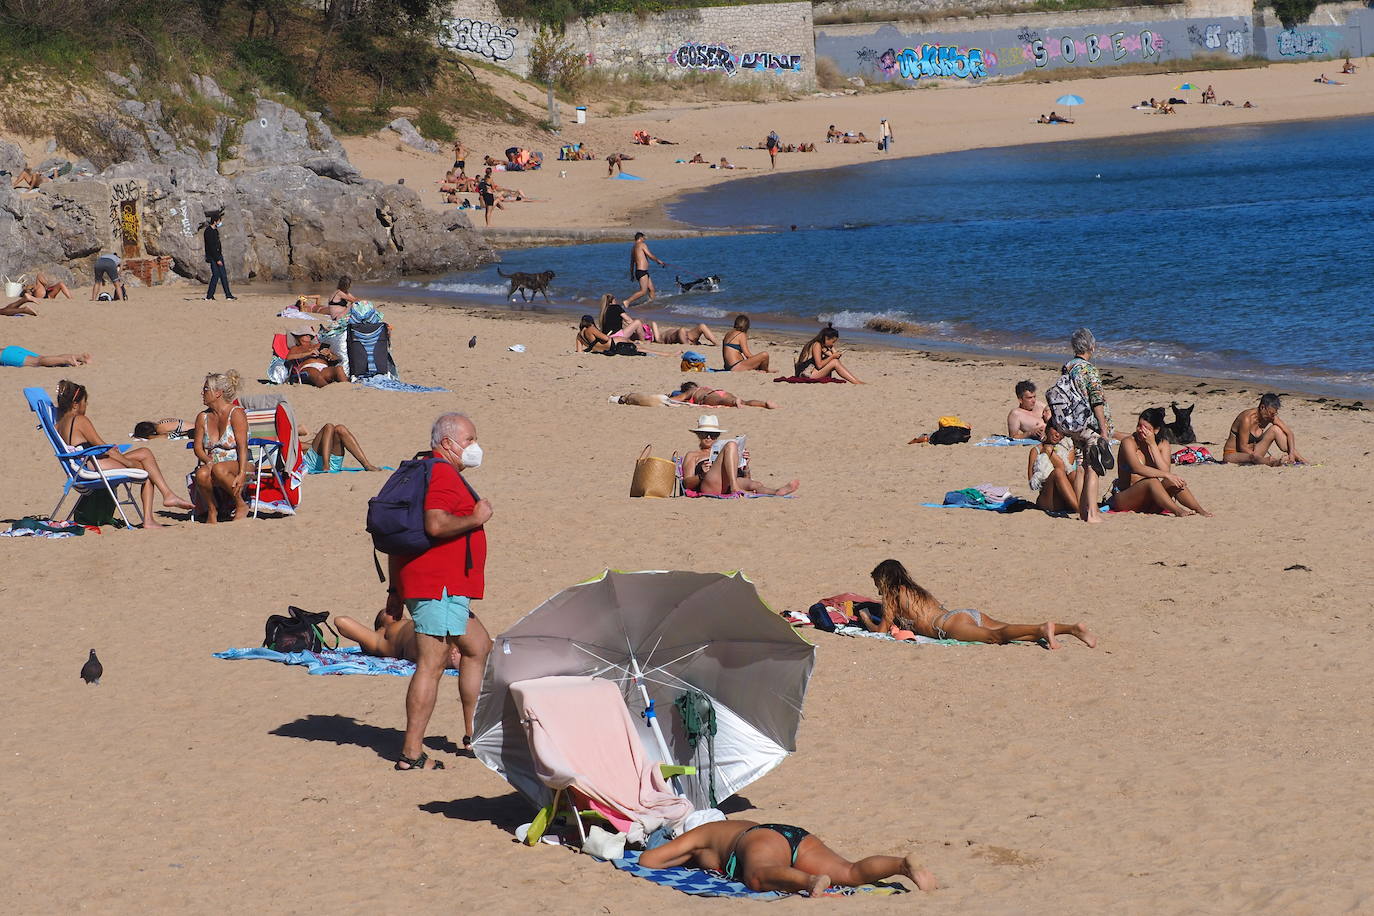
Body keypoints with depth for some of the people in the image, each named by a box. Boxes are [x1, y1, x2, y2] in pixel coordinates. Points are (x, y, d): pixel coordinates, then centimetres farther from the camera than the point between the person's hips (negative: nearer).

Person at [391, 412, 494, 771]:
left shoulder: (422, 472, 22)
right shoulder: (443, 475, -11)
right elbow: (435, 524, -28)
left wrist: (396, 588, 23)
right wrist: (476, 518, -13)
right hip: (439, 585, -11)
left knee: (478, 646, 22)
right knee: (431, 664, -11)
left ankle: (472, 733, 27)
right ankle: (411, 754, -12)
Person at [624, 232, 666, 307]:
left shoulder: (633, 247, 18)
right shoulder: (642, 244, -7)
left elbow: (632, 262, 24)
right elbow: (651, 256, -9)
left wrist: (632, 274, 29)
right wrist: (658, 261, 8)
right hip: (642, 271, -10)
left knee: (651, 289, 11)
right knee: (643, 291, -15)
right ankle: (627, 301, -19)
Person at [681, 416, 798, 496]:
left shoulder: (721, 452, 40)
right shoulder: (692, 456, 29)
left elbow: (746, 479, 31)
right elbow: (687, 483, 10)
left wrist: (745, 464, 11)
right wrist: (701, 475, -10)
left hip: (726, 487, 4)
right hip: (708, 486, -4)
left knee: (754, 484, -31)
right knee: (731, 445, -20)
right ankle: (735, 487, -43)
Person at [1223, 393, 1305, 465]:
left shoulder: (1271, 416, -5)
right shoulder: (1247, 418, -26)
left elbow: (1289, 432, 0)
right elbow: (1243, 447, -25)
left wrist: (1291, 452, -17)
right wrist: (1267, 460, -31)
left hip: (1251, 453, 7)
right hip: (1232, 455, -7)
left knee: (1275, 429, -1)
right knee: (1254, 456, -40)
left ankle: (1297, 457, -6)